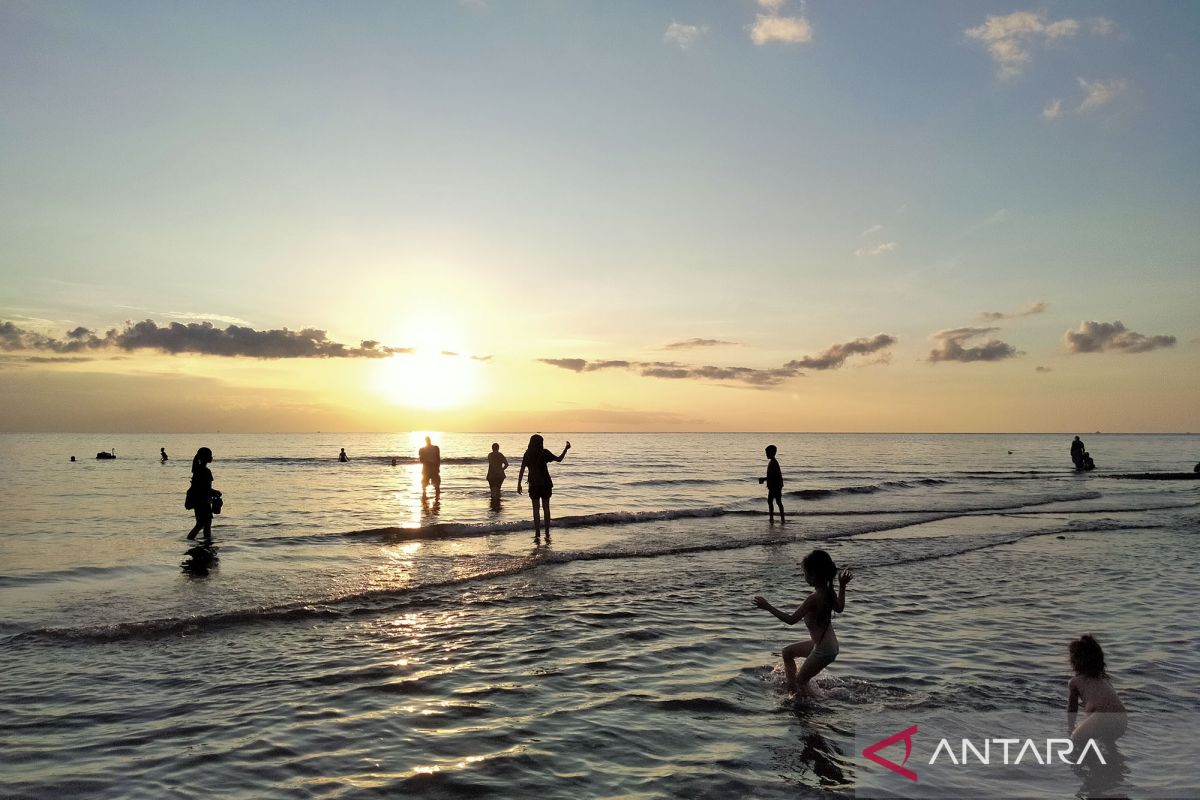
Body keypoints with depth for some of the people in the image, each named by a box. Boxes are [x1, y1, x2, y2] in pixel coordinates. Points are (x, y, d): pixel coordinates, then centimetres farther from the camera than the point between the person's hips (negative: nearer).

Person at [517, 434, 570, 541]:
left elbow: (522, 470, -5)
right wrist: (566, 449, 10)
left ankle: (537, 534, 2)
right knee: (546, 508, 9)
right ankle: (547, 534, 10)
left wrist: (519, 484, -1)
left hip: (534, 485, 0)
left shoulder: (527, 454, -3)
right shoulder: (544, 453, -6)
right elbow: (559, 459, -1)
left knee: (536, 509, 6)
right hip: (546, 484, 0)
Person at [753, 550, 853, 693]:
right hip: (828, 643, 9)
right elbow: (839, 608, 16)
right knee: (787, 652, 22)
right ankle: (792, 689, 32)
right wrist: (842, 586, 17)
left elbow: (791, 620, -27)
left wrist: (768, 607, -22)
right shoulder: (828, 592, -4)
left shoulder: (813, 598, -29)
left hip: (823, 651, -9)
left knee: (800, 681, 10)